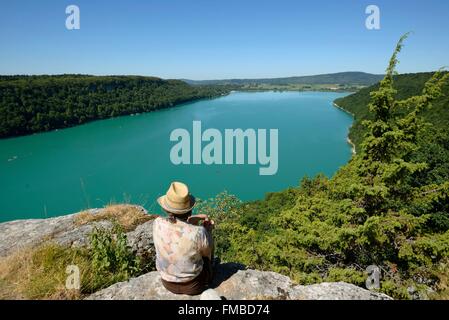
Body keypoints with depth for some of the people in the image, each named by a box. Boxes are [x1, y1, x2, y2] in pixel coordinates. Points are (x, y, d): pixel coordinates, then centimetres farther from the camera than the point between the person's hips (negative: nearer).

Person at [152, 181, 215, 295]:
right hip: (194, 285, -3)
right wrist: (208, 230, 2)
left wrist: (189, 221, 2)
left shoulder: (158, 224, -24)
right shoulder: (198, 233, -33)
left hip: (168, 283, 3)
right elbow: (207, 252, -10)